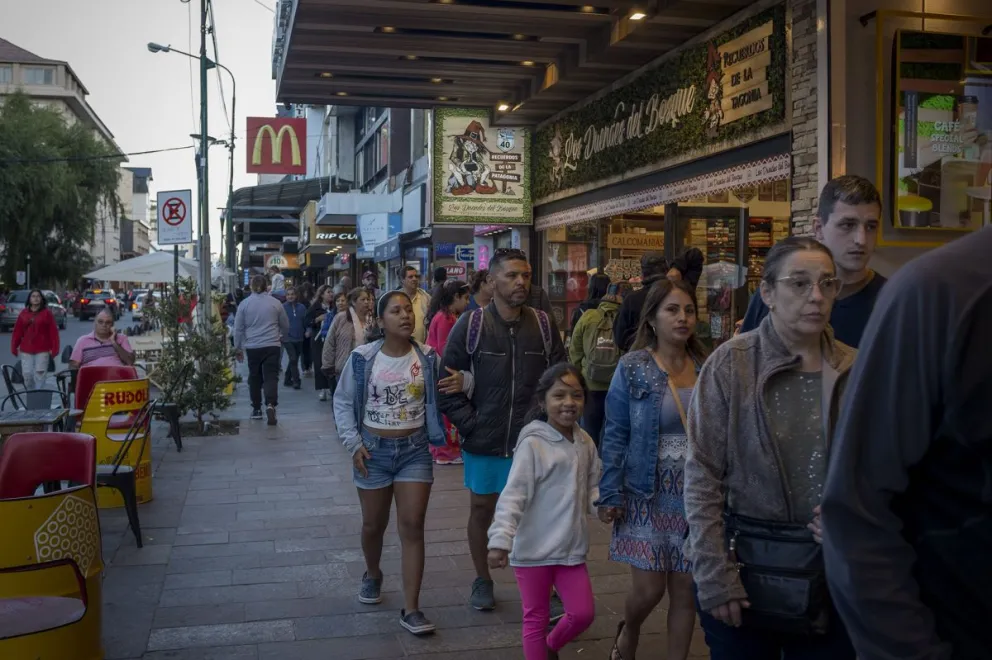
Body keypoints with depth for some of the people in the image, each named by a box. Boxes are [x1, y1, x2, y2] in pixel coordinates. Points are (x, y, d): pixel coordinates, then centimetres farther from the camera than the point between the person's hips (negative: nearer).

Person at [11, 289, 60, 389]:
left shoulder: (47, 313, -2)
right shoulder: (23, 313, 8)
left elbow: (53, 332, -4)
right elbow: (17, 332, 10)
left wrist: (54, 349, -8)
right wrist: (14, 347, 7)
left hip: (42, 350, -3)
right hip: (26, 350, 3)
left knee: (40, 375, -4)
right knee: (27, 375, 2)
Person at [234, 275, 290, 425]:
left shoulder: (244, 304, 1)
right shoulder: (275, 303, 1)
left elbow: (238, 328, 4)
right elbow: (285, 326, 11)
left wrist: (238, 348, 14)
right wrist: (281, 337, 31)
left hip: (252, 347, 1)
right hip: (272, 346, -1)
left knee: (255, 377, 14)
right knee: (271, 377, -4)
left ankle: (256, 409, 22)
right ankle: (270, 405, -25)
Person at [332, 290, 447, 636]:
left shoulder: (427, 358, -5)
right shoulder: (362, 357, -8)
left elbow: (439, 399, 1)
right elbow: (343, 401, 1)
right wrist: (353, 443, -7)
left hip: (415, 450, 0)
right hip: (374, 450, 0)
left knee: (412, 526, -3)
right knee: (374, 524, 16)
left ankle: (410, 608, 3)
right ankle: (372, 575, 47)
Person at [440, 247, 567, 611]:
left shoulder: (544, 325, -2)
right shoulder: (470, 325, -7)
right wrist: (470, 425, -8)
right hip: (484, 442, -1)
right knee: (481, 509, 13)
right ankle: (482, 580, 31)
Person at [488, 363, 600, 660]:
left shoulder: (585, 443, 3)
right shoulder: (532, 443, -16)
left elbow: (592, 488, 11)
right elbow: (513, 495, -20)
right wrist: (501, 540, -28)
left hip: (572, 547, 6)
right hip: (534, 548, -5)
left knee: (583, 613, 9)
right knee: (536, 618, 10)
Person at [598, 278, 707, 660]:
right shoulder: (632, 368, -5)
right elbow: (615, 435, -5)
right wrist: (610, 495, -9)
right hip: (647, 494, -3)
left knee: (686, 592, 7)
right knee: (650, 590, -1)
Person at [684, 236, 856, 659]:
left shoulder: (854, 370, 1)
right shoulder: (731, 364, -8)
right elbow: (702, 477, -9)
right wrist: (713, 576, -11)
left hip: (833, 573, 3)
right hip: (746, 568, -3)